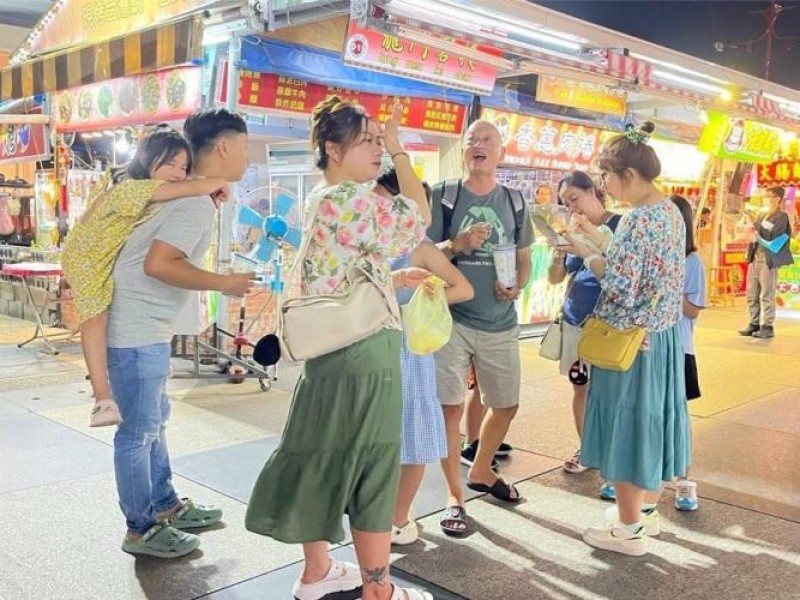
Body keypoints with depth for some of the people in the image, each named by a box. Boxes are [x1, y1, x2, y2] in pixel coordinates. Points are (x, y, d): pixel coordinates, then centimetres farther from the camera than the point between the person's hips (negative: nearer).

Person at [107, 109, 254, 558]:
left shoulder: (191, 195, 11)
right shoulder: (199, 203, -19)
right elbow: (158, 264, -27)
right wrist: (224, 283, -19)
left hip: (147, 327, 10)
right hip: (136, 330, -10)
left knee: (154, 420, 19)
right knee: (140, 430, 2)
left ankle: (166, 506, 34)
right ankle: (143, 529, 16)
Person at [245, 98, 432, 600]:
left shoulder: (322, 200, 14)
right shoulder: (352, 200, -16)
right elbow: (419, 217, -10)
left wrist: (397, 278, 13)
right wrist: (399, 149, -4)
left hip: (332, 351, 10)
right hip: (366, 354, -10)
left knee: (327, 461, 16)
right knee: (373, 471, 2)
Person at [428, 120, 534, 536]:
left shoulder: (514, 202, 8)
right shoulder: (444, 196, -3)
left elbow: (524, 257, 14)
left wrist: (518, 286, -6)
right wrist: (458, 244, -22)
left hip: (501, 323, 4)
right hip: (452, 318, -4)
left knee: (506, 404, 14)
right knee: (451, 406, -3)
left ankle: (480, 471, 39)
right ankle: (454, 496, 13)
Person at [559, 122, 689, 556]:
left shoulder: (638, 217, -22)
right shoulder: (671, 211, 8)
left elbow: (620, 285, -24)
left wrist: (585, 252, -10)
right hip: (664, 332, 9)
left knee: (626, 422, 2)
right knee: (652, 416, 18)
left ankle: (628, 529, 14)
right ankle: (647, 511, 33)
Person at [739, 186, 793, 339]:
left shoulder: (782, 217, -5)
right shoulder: (762, 215, 16)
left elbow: (772, 238, -18)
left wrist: (757, 225, -15)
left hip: (769, 260, -7)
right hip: (755, 258, 7)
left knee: (767, 295, -5)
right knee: (752, 295, 8)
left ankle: (768, 327, 1)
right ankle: (754, 324, 17)